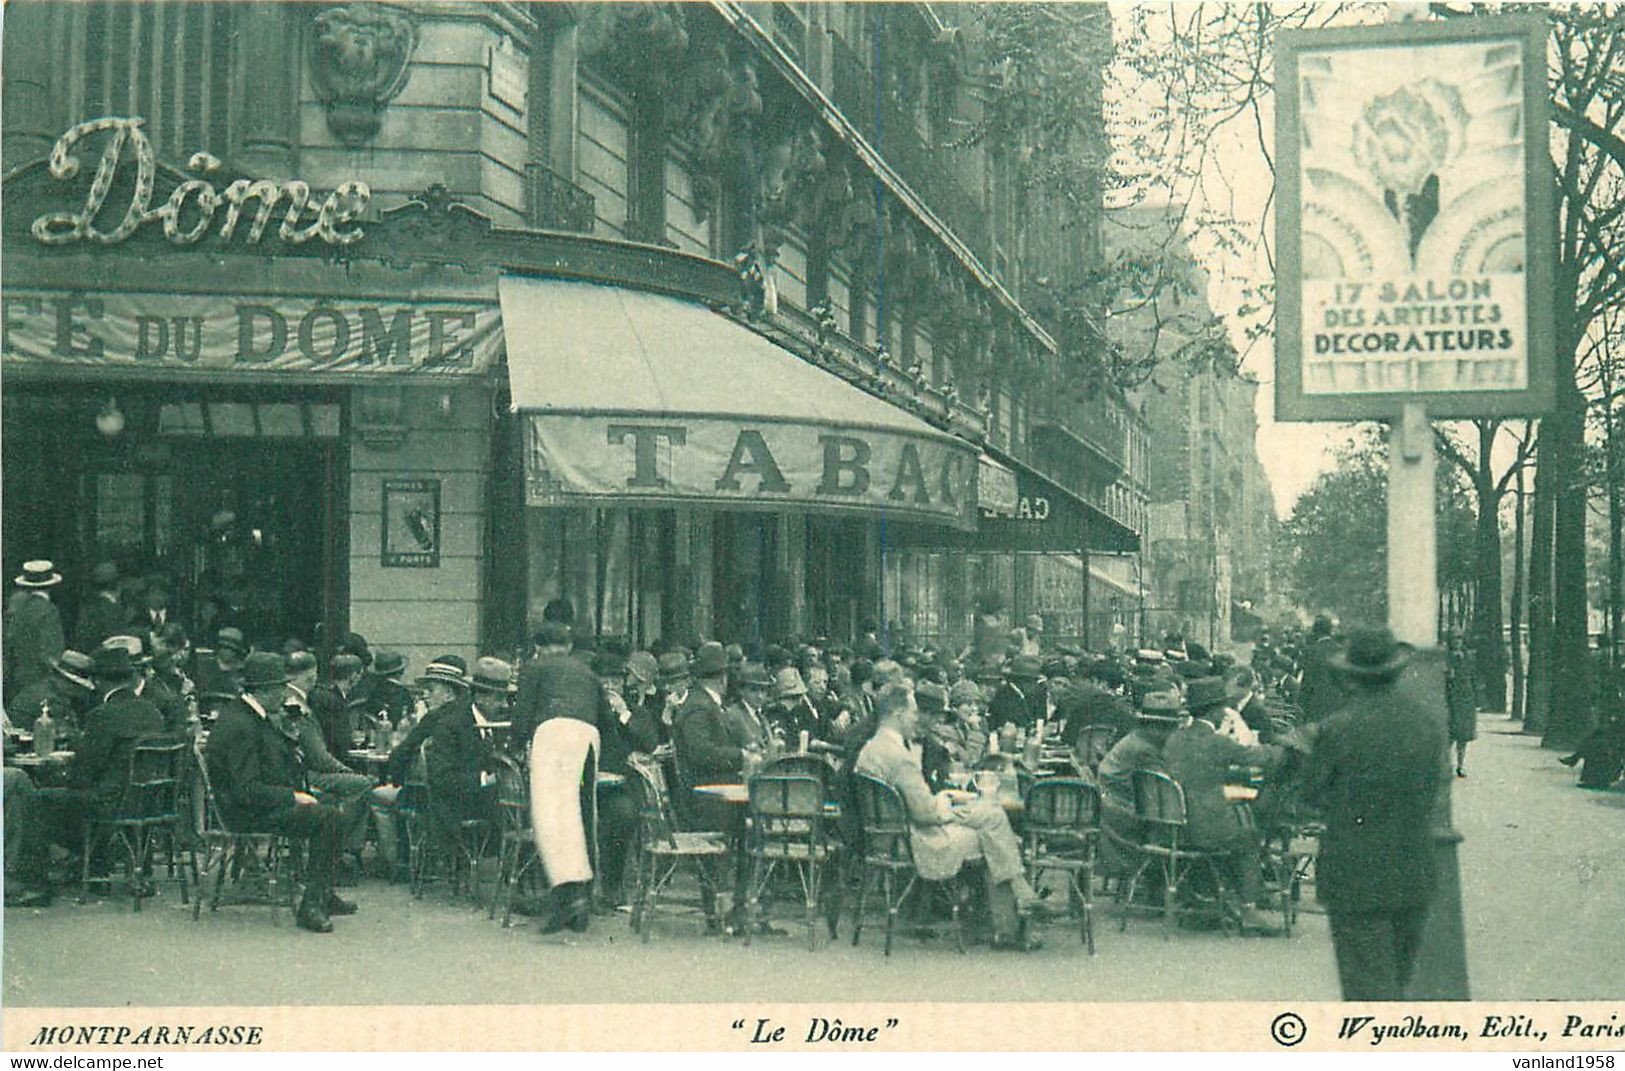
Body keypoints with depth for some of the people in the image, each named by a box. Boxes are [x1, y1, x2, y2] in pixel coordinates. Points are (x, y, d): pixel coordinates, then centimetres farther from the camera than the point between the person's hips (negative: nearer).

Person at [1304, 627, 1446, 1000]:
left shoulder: (1337, 730, -15)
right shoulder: (1431, 723, -1)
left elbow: (1313, 793, -4)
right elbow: (1436, 784, 9)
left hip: (1356, 877, -5)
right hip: (1415, 874, 5)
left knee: (1369, 985, 1)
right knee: (1398, 976, 19)